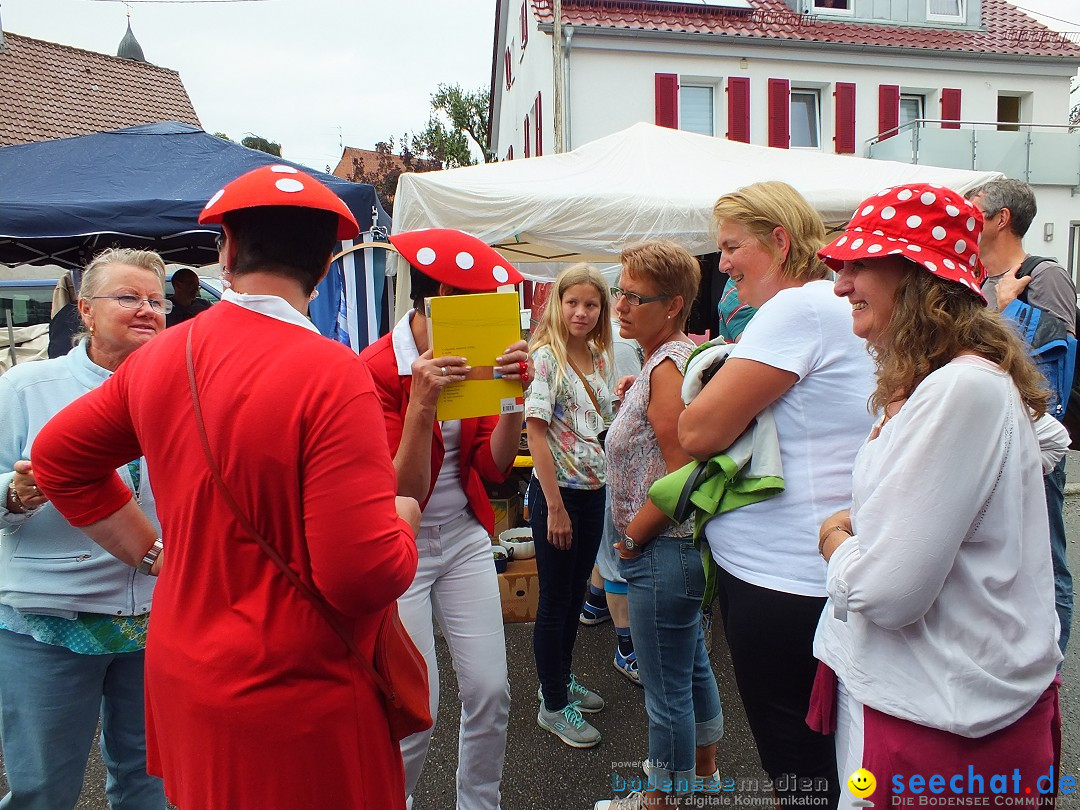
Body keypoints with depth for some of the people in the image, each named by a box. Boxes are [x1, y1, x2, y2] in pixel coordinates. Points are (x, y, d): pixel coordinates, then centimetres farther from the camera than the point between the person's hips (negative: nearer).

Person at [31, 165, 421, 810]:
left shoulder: (160, 357, -2)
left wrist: (153, 552, 13)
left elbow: (59, 456, 14)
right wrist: (404, 517, -7)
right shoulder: (331, 372, -24)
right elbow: (367, 576, -28)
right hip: (294, 696, -7)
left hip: (181, 673, 7)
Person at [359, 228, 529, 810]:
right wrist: (422, 404, -33)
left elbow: (494, 468, -4)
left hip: (465, 538, 5)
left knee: (490, 691, 6)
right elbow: (402, 495, -21)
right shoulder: (376, 369, -17)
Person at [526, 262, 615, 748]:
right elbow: (536, 433, -17)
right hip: (557, 491, -7)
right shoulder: (545, 358, -13)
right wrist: (555, 507, -18)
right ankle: (553, 706, 21)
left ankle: (561, 679, 38)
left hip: (595, 491, 7)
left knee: (576, 593, 19)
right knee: (555, 599, 5)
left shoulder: (601, 359, 7)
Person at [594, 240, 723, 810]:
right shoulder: (668, 358, 11)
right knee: (693, 665, 26)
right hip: (678, 546, 11)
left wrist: (633, 538, -14)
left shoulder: (668, 366, -19)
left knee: (666, 688, 7)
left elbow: (682, 474, -24)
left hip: (664, 551, -11)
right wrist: (629, 406, 8)